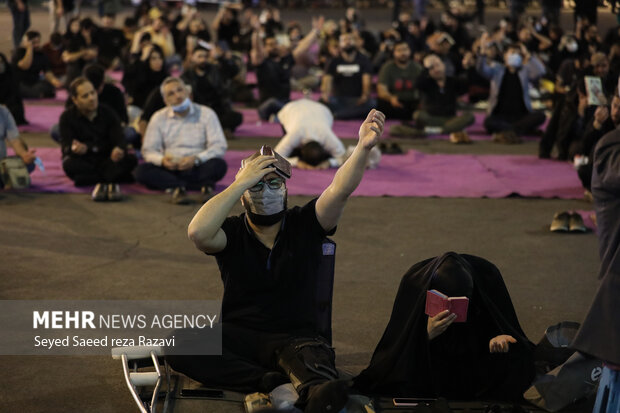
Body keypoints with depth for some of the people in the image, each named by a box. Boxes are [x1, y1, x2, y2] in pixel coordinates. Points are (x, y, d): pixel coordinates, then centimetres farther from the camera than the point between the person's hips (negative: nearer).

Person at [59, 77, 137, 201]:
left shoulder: (108, 113, 5)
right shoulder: (67, 117, -2)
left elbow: (119, 140, -6)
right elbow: (66, 147, -13)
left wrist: (119, 150, -33)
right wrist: (73, 149, -40)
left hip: (106, 160, 2)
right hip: (83, 162, -1)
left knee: (131, 160, -25)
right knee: (69, 164, -36)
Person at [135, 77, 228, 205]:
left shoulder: (206, 114, 3)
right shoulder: (158, 118, 8)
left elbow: (220, 146, -4)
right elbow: (149, 151, 4)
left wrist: (196, 159, -21)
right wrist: (162, 160, -19)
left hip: (198, 168, -2)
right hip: (170, 169, 2)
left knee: (218, 165, -31)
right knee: (142, 170, -28)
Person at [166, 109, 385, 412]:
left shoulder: (304, 225, 6)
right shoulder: (232, 233, 4)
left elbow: (340, 191, -12)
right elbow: (198, 233, -20)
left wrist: (363, 148, -32)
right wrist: (242, 182, -17)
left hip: (297, 337, -1)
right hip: (239, 335, 1)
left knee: (314, 357, -37)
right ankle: (274, 383, -43)